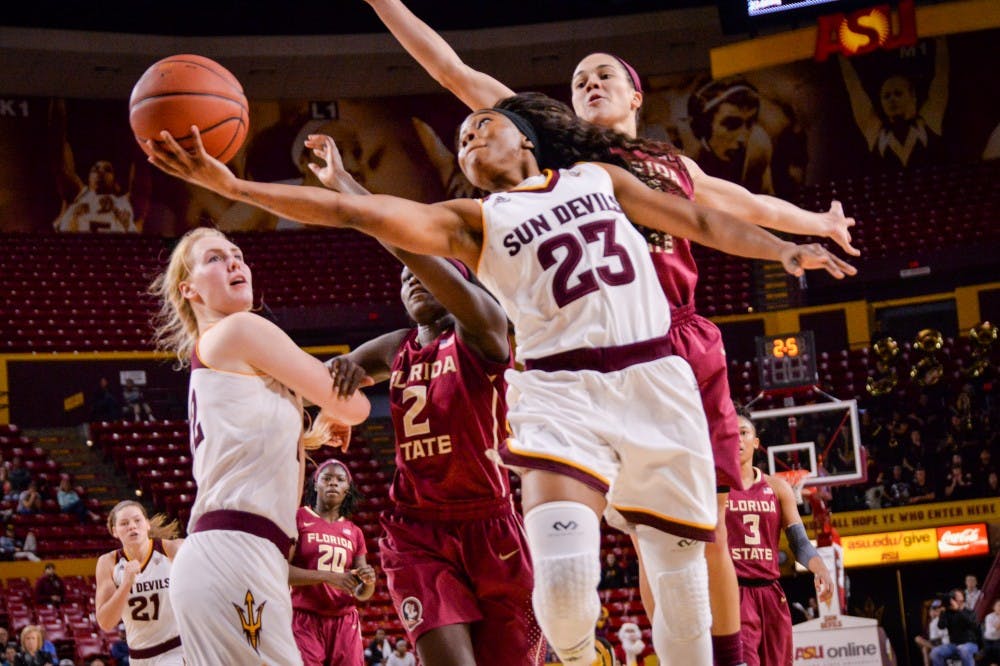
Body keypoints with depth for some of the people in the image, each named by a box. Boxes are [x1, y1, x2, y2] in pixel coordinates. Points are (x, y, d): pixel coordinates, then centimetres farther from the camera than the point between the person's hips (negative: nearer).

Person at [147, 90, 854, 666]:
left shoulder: (597, 178, 19)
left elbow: (698, 220, 27)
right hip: (562, 391, -2)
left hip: (657, 381, 3)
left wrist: (782, 249, 18)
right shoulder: (472, 222, 10)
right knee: (564, 579, -22)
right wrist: (231, 184, -10)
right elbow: (357, 211, -1)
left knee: (682, 581, 4)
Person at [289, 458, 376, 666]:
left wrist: (369, 581, -10)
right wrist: (327, 576, -20)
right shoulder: (298, 518, 2)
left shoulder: (354, 532, 15)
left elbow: (362, 594, 14)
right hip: (305, 619, -4)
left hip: (345, 622, 4)